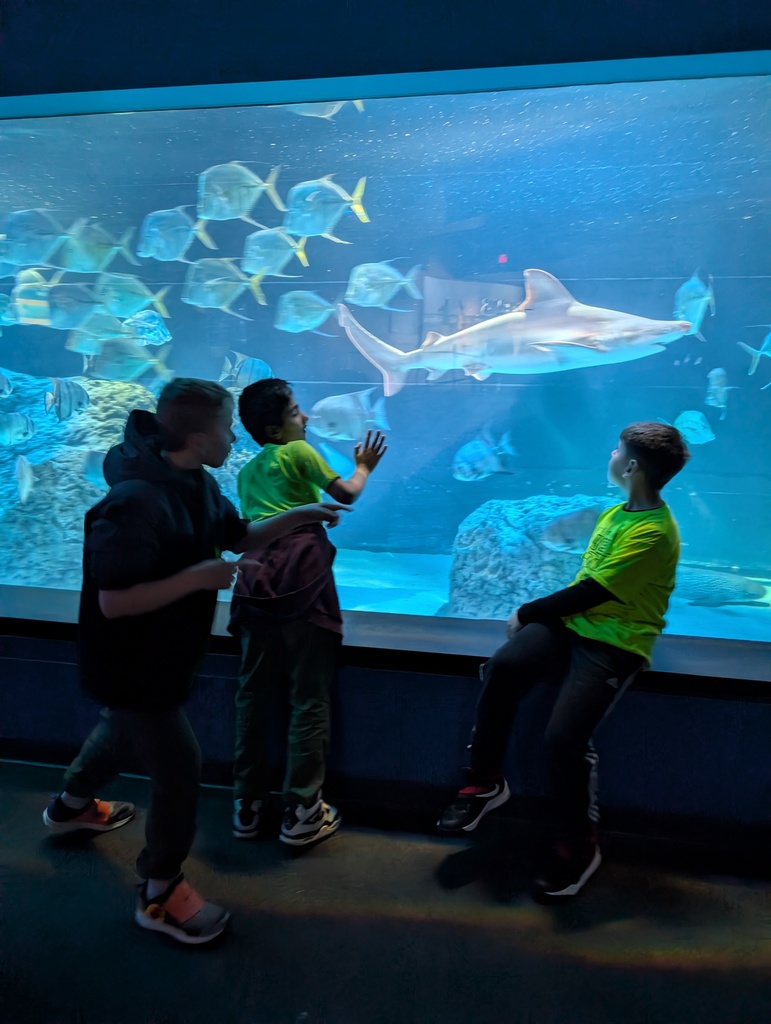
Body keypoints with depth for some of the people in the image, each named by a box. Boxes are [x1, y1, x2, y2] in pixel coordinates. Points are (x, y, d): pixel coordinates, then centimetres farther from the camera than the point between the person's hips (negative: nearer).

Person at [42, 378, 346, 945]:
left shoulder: (197, 484, -4)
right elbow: (113, 601, -35)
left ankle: (71, 806, 61)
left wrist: (298, 516, -2)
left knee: (123, 730, 32)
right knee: (180, 767, 1)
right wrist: (197, 577, -33)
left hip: (159, 653, 10)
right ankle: (159, 895, 23)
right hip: (131, 662, -10)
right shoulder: (138, 502, -34)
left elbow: (239, 535, 10)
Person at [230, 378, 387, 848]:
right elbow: (347, 494, 11)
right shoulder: (298, 452, 6)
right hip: (302, 583, -6)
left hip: (258, 583, 6)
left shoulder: (247, 472, 24)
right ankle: (302, 813, 7)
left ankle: (248, 806, 21)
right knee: (309, 699, 1)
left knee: (255, 697, 11)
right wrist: (364, 466, 27)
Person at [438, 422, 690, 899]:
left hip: (614, 644, -7)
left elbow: (590, 593, -16)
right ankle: (485, 782, -5)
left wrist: (527, 614, -6)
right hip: (573, 625, 7)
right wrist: (538, 614, 5)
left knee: (564, 737, -23)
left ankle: (578, 847, 4)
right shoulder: (617, 513, 14)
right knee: (504, 666, -22)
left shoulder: (653, 532, -15)